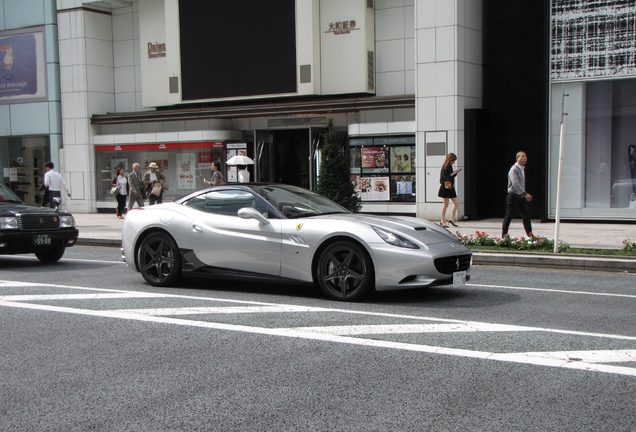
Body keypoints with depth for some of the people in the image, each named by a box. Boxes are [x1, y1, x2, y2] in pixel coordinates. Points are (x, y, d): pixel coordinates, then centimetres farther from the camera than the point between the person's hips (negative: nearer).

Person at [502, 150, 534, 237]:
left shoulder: (522, 169, 12)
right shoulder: (514, 169, -15)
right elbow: (515, 184, -25)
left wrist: (525, 194, 13)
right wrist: (525, 194, -29)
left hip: (521, 196, 8)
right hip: (513, 195, -8)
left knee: (526, 216, 5)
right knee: (509, 216, 0)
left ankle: (530, 234, 7)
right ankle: (504, 234, 8)